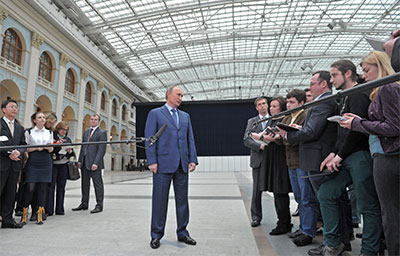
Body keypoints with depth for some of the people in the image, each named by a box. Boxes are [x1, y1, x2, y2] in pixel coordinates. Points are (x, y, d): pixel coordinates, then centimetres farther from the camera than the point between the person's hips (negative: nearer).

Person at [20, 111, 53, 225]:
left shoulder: (49, 132, 15)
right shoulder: (29, 132, 5)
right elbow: (25, 148, 2)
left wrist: (49, 147, -6)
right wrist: (36, 148, -13)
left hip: (46, 162, 3)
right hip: (32, 162, -3)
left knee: (43, 188, 1)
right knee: (30, 187, -6)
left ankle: (40, 215, 9)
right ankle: (24, 214, 10)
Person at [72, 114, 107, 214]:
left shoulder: (102, 133, -5)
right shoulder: (86, 132, 18)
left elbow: (101, 150, -12)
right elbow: (83, 147, 19)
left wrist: (96, 163, -18)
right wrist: (80, 160, 11)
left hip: (94, 163, -7)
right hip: (84, 163, 7)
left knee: (98, 184, -1)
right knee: (85, 183, 13)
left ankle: (99, 205, 6)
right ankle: (84, 204, 24)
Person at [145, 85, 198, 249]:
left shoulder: (185, 116, 18)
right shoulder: (155, 113, 4)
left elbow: (190, 139, 14)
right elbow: (149, 138, -3)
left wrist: (193, 159, 3)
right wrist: (152, 161, -11)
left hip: (182, 165, 5)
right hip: (163, 164, -4)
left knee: (182, 200, 10)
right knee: (160, 200, 3)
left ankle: (182, 233, 23)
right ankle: (156, 235, 17)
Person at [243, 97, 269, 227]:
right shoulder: (251, 122, 12)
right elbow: (246, 140, 2)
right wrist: (260, 145, -12)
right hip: (258, 158, 1)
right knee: (257, 190, 3)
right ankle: (256, 217, 16)